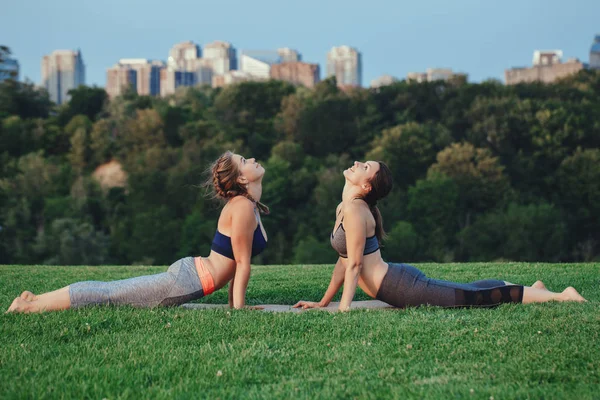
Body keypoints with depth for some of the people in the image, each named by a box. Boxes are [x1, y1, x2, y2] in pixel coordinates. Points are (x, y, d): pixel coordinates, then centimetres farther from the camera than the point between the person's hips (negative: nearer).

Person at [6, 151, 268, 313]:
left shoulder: (247, 205, 16)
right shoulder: (243, 207, -16)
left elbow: (236, 261, 20)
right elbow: (242, 263, -15)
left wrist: (235, 303, 17)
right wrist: (238, 308, -13)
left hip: (189, 272, 9)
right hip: (188, 280, -9)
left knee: (112, 291, 11)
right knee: (108, 294, -5)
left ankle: (34, 300, 14)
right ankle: (32, 305, -1)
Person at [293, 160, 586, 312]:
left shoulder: (354, 210, -17)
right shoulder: (343, 208, 12)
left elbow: (354, 263, -22)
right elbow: (344, 261, 18)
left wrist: (344, 306, -22)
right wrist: (322, 302, 17)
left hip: (402, 287, -9)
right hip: (398, 280, 9)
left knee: (478, 297, -3)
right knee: (469, 292, 22)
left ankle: (560, 296, 3)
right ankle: (533, 289, 37)